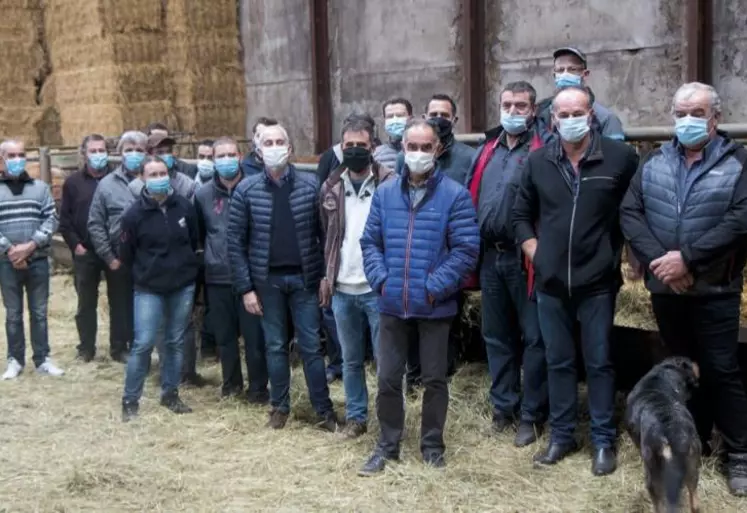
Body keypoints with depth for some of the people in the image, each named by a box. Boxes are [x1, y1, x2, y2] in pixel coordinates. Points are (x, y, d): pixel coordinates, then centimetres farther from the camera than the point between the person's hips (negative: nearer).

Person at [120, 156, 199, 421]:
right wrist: (144, 274, 8)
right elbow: (126, 254, 1)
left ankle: (170, 394, 24)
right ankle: (130, 399, 7)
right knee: (143, 343, -6)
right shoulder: (134, 214, -10)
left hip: (183, 286, 3)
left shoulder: (184, 206, -4)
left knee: (175, 342, 11)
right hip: (148, 289, -3)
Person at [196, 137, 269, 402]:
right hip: (217, 277, 3)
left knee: (254, 334, 1)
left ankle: (258, 387, 15)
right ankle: (231, 382, 31)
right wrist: (210, 255, 10)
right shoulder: (203, 194, 5)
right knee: (224, 335, 14)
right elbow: (198, 233, 15)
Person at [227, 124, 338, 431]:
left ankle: (324, 409, 15)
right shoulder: (246, 190, -3)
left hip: (304, 277, -1)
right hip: (267, 280, 1)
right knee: (275, 346, 12)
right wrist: (245, 287, -5)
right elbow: (236, 242, -2)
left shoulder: (310, 184, -3)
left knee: (311, 345, 5)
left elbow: (325, 232, -1)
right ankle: (279, 406, 25)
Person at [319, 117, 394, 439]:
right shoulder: (331, 187, 8)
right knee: (351, 360, 15)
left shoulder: (389, 183, -7)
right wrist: (326, 277, 13)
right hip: (342, 290, 5)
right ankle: (355, 416, 28)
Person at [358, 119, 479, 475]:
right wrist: (380, 279, -6)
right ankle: (387, 445, 26)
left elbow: (466, 249, -11)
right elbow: (370, 242, 8)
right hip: (392, 305, 3)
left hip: (435, 306, -3)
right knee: (388, 378, 10)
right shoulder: (385, 193, 6)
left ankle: (432, 444, 27)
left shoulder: (455, 195, -6)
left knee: (434, 378, 10)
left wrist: (434, 287, -15)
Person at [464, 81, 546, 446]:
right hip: (491, 255, 7)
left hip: (525, 257, -6)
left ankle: (532, 415, 12)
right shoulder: (487, 150, 14)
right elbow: (469, 197, 17)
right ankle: (503, 406, 28)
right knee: (497, 335, 15)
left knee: (533, 337, 2)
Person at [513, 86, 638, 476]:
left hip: (598, 282, -3)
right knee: (558, 362, 12)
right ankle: (561, 436, 25)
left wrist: (627, 253, 0)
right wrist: (535, 253, 5)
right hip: (550, 283, 3)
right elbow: (521, 214, 14)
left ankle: (604, 441, 18)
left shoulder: (620, 157, -6)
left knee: (598, 362, 6)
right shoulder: (538, 161, 4)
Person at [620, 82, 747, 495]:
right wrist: (659, 260, -16)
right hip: (665, 288, 4)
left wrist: (687, 257, -21)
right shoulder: (654, 163, 7)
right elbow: (630, 213, -2)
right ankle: (693, 442, 29)